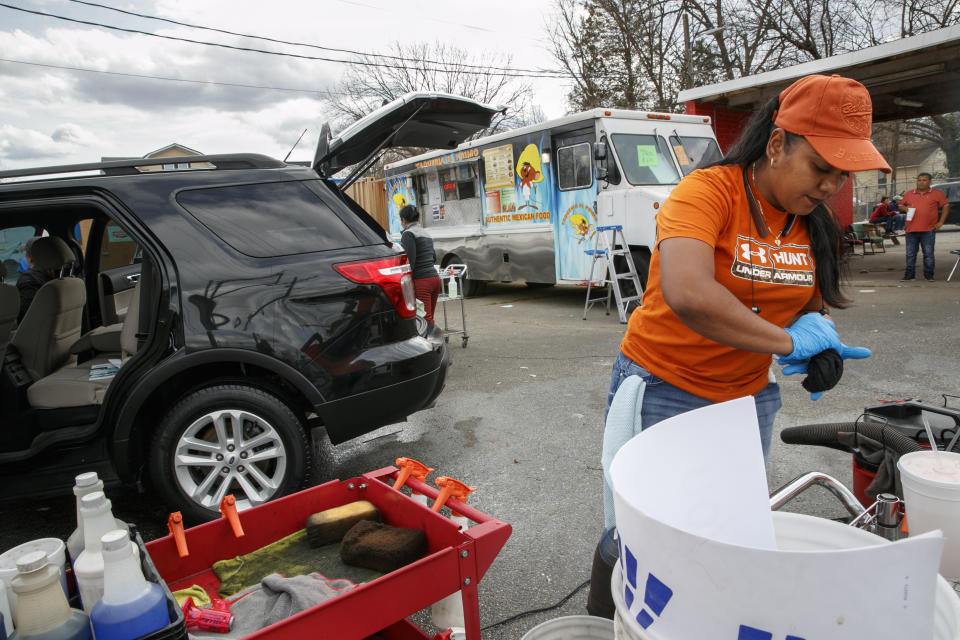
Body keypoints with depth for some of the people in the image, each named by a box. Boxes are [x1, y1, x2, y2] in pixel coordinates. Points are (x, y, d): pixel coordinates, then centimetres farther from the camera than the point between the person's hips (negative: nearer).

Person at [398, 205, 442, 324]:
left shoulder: (408, 234, -6)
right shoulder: (425, 232, 19)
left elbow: (410, 262, -15)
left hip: (421, 280, -8)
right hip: (435, 278, 9)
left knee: (426, 320, -10)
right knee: (429, 318, 13)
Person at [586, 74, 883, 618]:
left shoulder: (813, 221, 5)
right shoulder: (708, 191, -19)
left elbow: (813, 300, 17)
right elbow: (687, 294, -36)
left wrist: (816, 325, -6)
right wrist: (785, 340, -27)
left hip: (748, 398, 6)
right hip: (663, 394, -6)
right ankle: (601, 626, 32)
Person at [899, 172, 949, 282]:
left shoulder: (937, 193, 5)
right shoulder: (909, 194, 13)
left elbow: (946, 206, 7)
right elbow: (901, 205, 20)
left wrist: (941, 222, 1)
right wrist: (905, 208, -4)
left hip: (928, 230, -2)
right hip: (911, 229, 2)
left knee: (928, 253, 0)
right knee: (910, 254, 6)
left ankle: (928, 274, 9)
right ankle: (909, 274, 15)